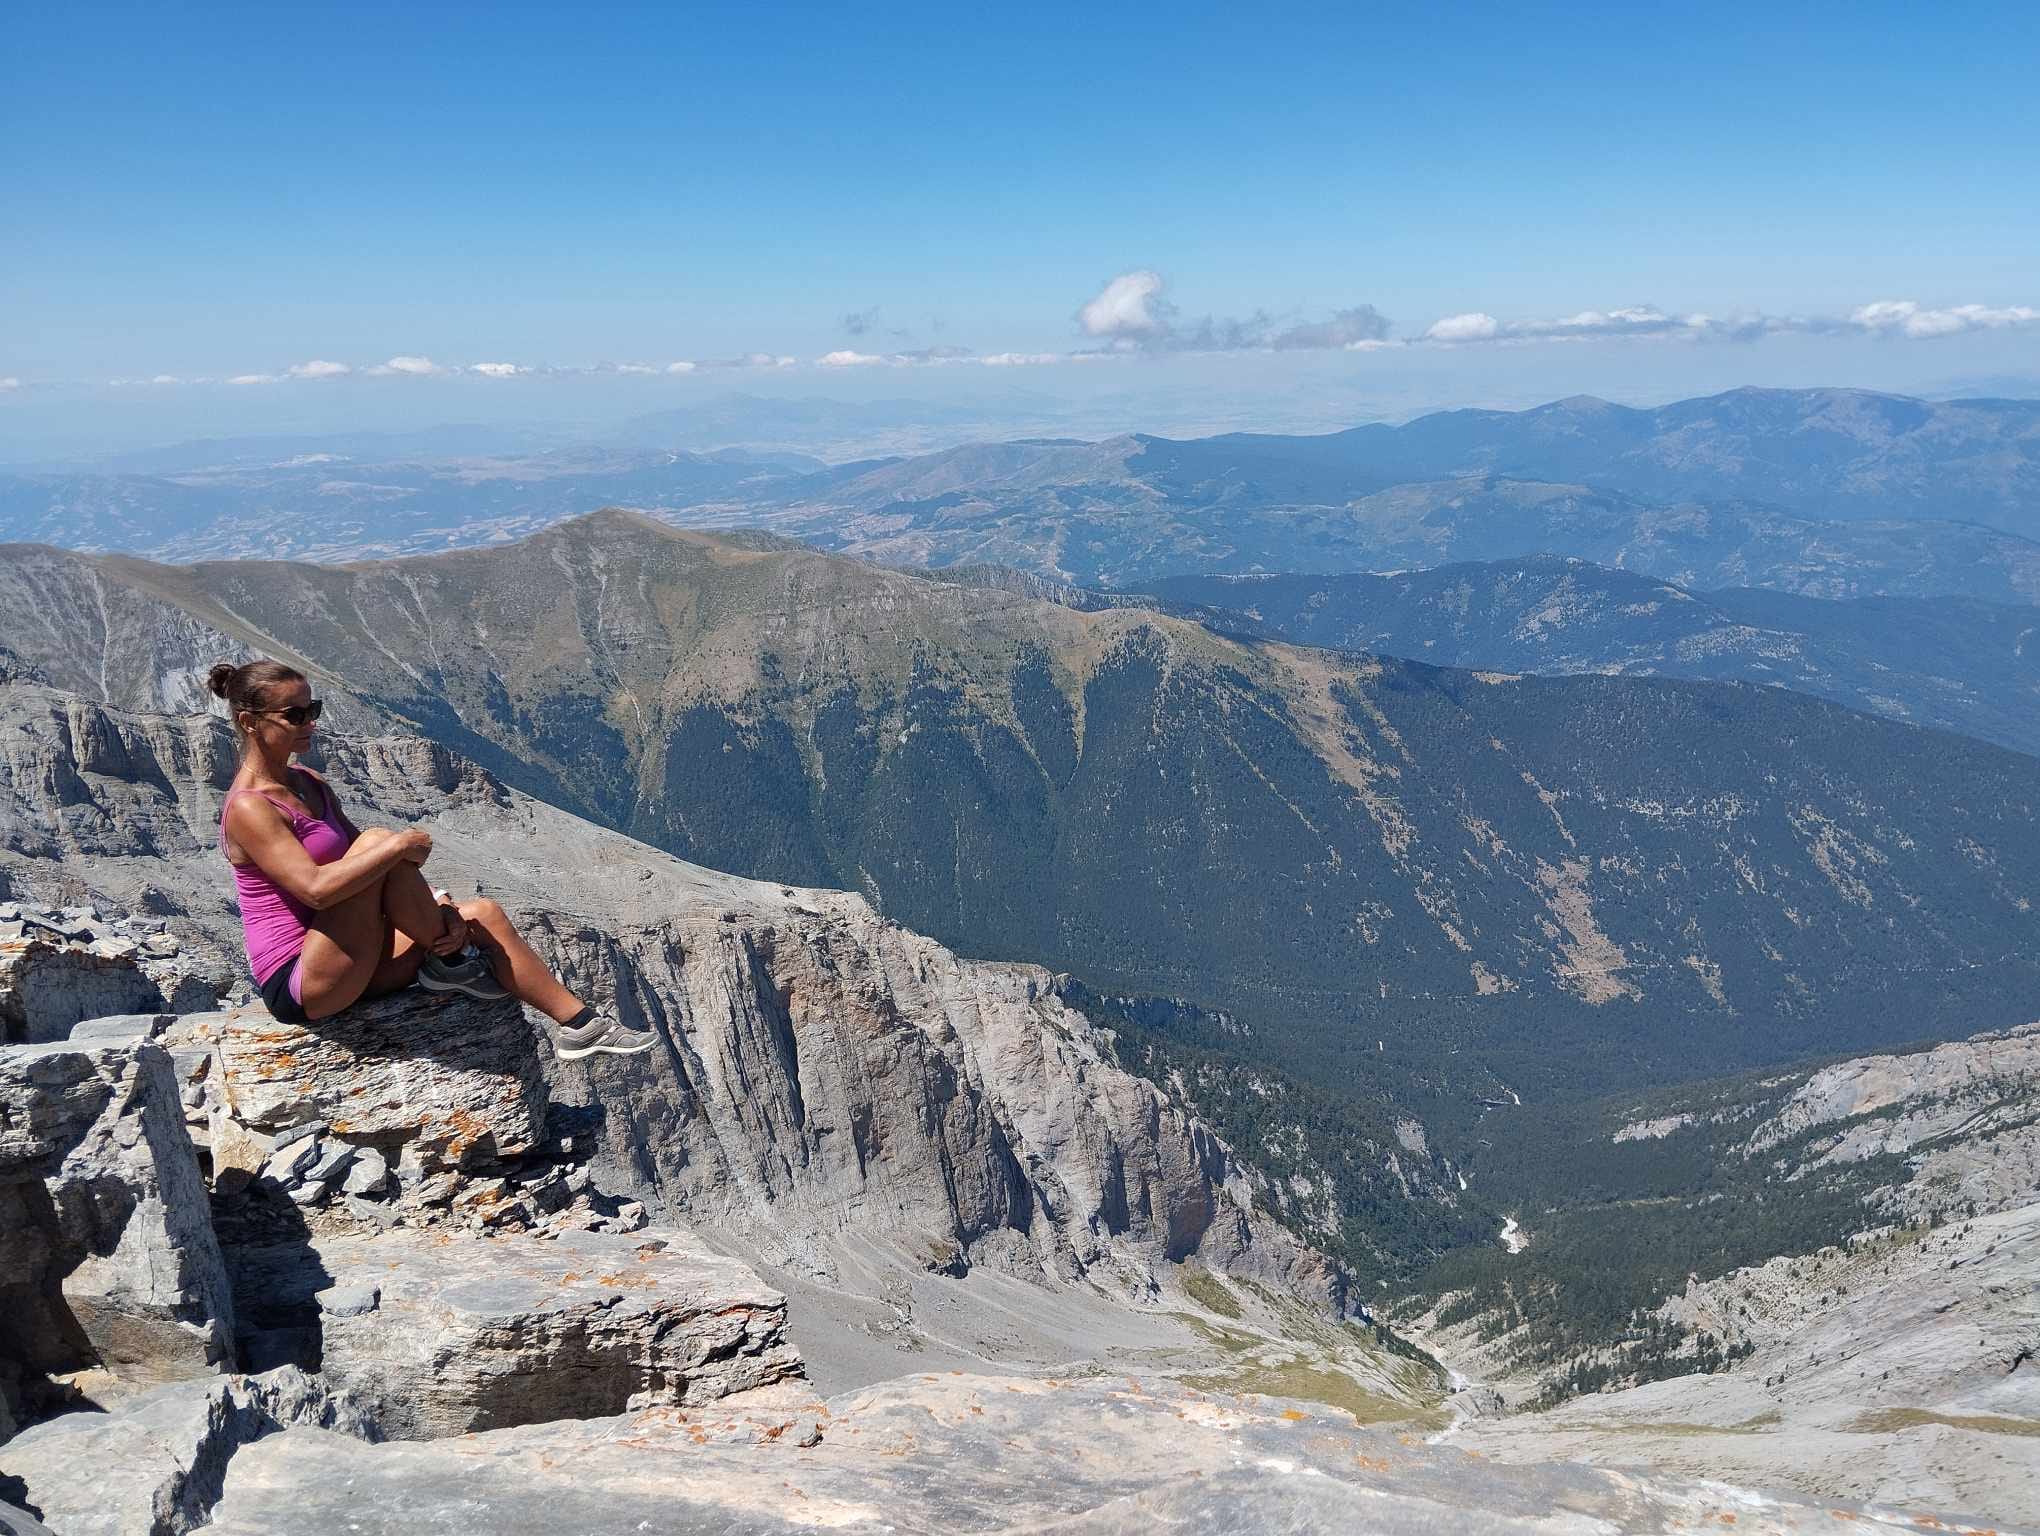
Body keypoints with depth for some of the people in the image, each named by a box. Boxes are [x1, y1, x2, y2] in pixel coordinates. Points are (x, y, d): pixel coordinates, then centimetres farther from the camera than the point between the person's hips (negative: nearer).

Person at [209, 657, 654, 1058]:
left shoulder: (309, 785, 13)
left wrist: (437, 910, -3)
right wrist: (397, 846, -25)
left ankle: (578, 1023, 3)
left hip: (350, 969, 9)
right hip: (300, 986, -9)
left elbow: (363, 868, 11)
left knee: (483, 915, 1)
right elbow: (315, 888, -30)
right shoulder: (249, 808, -16)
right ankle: (451, 961, -9)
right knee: (376, 840, -26)